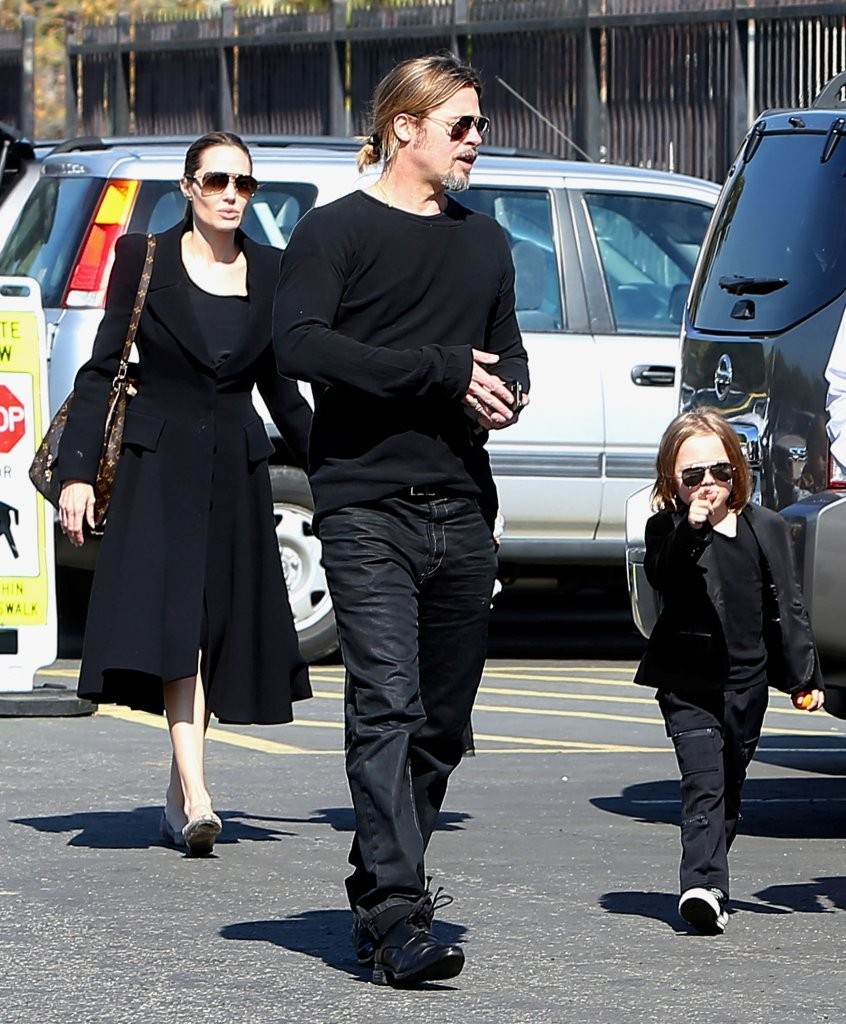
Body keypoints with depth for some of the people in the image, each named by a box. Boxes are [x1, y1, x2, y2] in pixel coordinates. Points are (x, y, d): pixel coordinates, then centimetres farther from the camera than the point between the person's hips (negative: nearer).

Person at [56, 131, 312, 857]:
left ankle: (179, 795, 15)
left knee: (220, 628, 3)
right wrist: (77, 470, -7)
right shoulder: (145, 260, 0)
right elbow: (101, 370, 0)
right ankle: (195, 796, -25)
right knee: (173, 621, -16)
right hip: (159, 464, -4)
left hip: (237, 469, 4)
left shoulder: (270, 271, 9)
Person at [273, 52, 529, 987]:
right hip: (367, 510, -6)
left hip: (462, 512, 6)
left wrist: (503, 393, 1)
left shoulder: (484, 244, 20)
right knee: (387, 708, -16)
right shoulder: (335, 232, 0)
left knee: (442, 721, 7)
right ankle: (397, 919, -21)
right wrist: (441, 372, -16)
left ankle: (379, 894, 21)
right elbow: (299, 346, -14)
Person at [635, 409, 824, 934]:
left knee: (729, 788, 11)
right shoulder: (668, 529, -2)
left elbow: (787, 605, 8)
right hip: (688, 680, -4)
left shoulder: (766, 528, 6)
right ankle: (704, 885, -26)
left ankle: (708, 884, 23)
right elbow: (663, 579, -20)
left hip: (747, 680, 4)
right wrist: (692, 529, -31)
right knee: (703, 779, -16)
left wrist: (805, 675, 5)